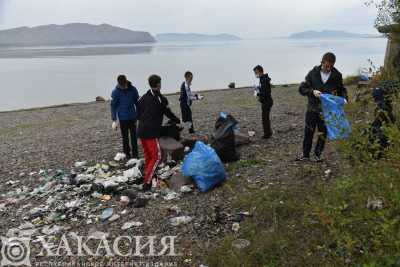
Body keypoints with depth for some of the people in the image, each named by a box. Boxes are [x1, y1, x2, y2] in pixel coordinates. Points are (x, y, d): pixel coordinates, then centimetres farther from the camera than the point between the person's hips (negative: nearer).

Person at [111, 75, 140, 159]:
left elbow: (137, 103, 6)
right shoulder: (115, 92, -9)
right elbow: (113, 106, -5)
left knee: (134, 136, 7)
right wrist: (114, 120, -9)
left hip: (132, 117, 1)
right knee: (125, 137, 8)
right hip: (122, 118, -1)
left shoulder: (133, 89, -5)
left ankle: (135, 154, 18)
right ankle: (127, 154, 19)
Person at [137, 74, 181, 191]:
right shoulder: (161, 99, -6)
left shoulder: (143, 98, 11)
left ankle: (149, 177, 28)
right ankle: (147, 183, -8)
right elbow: (168, 113, 4)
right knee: (156, 157, -2)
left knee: (148, 156, 19)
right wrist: (178, 121, 21)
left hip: (141, 131, 7)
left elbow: (138, 114, 16)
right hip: (151, 133, -7)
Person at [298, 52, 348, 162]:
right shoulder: (313, 73, -6)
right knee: (308, 132, 7)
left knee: (323, 133, 10)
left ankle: (318, 154, 29)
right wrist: (312, 91, -23)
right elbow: (301, 88, -5)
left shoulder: (337, 75, -3)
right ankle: (305, 154, 22)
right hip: (312, 108, 0)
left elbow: (342, 90, 12)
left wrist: (344, 98, -8)